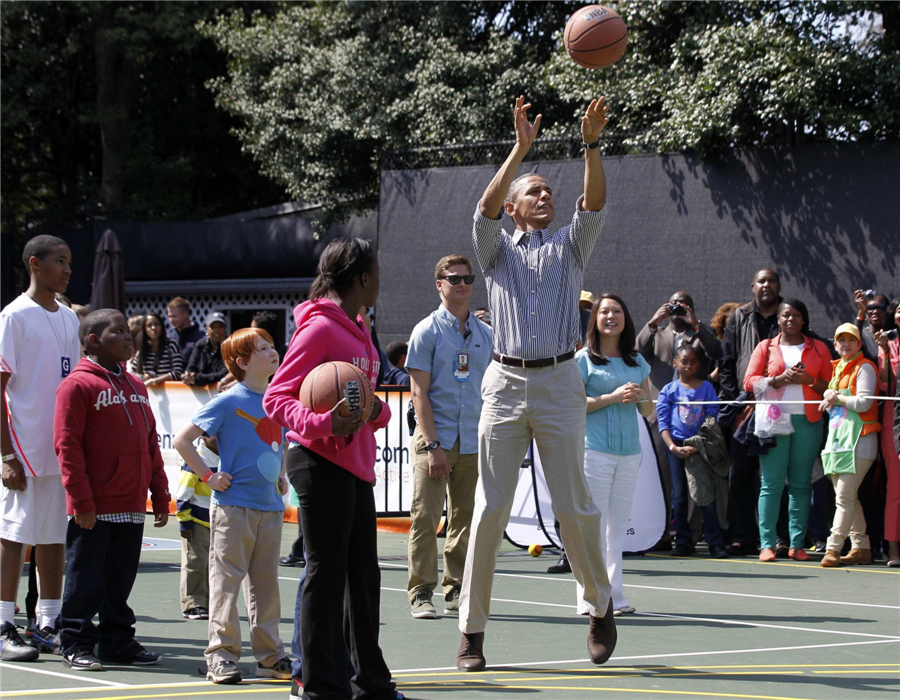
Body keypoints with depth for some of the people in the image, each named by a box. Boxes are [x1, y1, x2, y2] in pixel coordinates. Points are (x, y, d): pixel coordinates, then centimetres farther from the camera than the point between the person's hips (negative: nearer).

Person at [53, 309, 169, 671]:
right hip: (93, 510, -7)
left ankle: (117, 642, 20)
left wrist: (160, 495, 15)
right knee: (86, 579, -1)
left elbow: (150, 444, 20)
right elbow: (67, 445, -11)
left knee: (121, 579, 12)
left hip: (132, 506, 7)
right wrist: (81, 500, -16)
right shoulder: (78, 384, -7)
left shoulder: (135, 386, 16)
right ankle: (76, 645, 7)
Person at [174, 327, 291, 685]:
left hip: (270, 507, 6)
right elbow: (182, 440, -8)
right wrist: (208, 476, -11)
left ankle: (270, 655, 18)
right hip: (233, 506, -6)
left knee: (265, 582, 11)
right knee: (227, 581, -3)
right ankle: (221, 657, 1)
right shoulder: (228, 402, -8)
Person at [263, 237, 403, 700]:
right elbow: (276, 398, -14)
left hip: (356, 466, 9)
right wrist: (323, 424, -30)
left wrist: (377, 411, -6)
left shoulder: (358, 330, 16)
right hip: (321, 465, -9)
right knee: (326, 572, -5)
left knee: (363, 575, 15)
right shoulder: (319, 328, -12)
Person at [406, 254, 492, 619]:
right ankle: (421, 593, -3)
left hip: (474, 443, 4)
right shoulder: (427, 331, -1)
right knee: (426, 517, -7)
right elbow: (419, 392, -6)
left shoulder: (486, 334, 12)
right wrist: (432, 444, -13)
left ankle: (456, 590, 14)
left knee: (466, 520, 6)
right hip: (435, 440, -4)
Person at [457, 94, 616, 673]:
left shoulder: (570, 245, 14)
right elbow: (486, 207, -7)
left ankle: (601, 607, 18)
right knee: (490, 507, -2)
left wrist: (592, 145, -18)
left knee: (574, 505, 1)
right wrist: (522, 148, -16)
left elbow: (596, 203, -3)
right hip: (505, 383, 0)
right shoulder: (497, 248, 13)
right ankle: (473, 630, 1)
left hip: (560, 382, 0)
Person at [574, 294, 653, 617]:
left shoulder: (636, 361, 16)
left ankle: (614, 595, 10)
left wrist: (642, 396, -2)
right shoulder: (584, 359, 0)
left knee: (618, 524, 6)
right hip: (594, 448, -5)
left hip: (629, 450, 5)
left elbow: (647, 410, 20)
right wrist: (612, 398, -15)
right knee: (594, 524, -7)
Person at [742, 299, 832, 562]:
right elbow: (749, 382, 4)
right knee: (772, 483, -7)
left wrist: (809, 380, -7)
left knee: (800, 485, 0)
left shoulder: (818, 349, 16)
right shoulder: (766, 347, 14)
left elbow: (829, 385, 11)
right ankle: (767, 544, -7)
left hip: (808, 421, 1)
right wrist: (780, 379, -9)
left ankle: (797, 544, 3)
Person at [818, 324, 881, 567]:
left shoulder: (864, 368, -4)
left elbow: (864, 402, -13)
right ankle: (861, 548, 14)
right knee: (847, 497, 8)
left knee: (845, 497, -13)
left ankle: (833, 549, -17)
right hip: (837, 437, 9)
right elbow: (829, 395, 25)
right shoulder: (837, 368, 20)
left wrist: (837, 398, -5)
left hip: (857, 439, -8)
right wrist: (828, 399, 3)